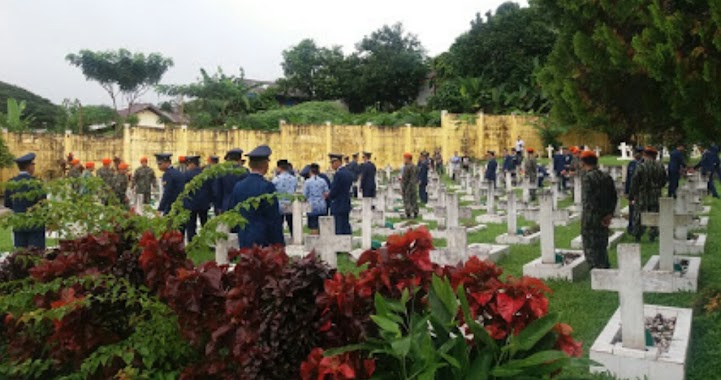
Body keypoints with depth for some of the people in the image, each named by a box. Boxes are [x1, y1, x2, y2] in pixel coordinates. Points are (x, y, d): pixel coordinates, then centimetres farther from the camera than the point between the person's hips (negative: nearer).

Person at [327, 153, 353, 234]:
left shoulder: (338, 174, -18)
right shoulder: (348, 172, 11)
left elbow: (333, 192, -18)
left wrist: (328, 195, 4)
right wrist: (330, 194, 12)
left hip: (338, 207, -9)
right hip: (346, 205, 9)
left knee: (339, 231, -4)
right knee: (346, 230, 12)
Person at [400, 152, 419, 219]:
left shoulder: (406, 167, -15)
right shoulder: (415, 167, 9)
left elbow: (405, 179, -18)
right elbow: (417, 178, 14)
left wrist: (402, 189, -13)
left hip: (407, 187, -7)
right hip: (414, 187, 7)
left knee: (407, 201, -2)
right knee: (414, 201, 10)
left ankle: (408, 215, -2)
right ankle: (415, 214, 11)